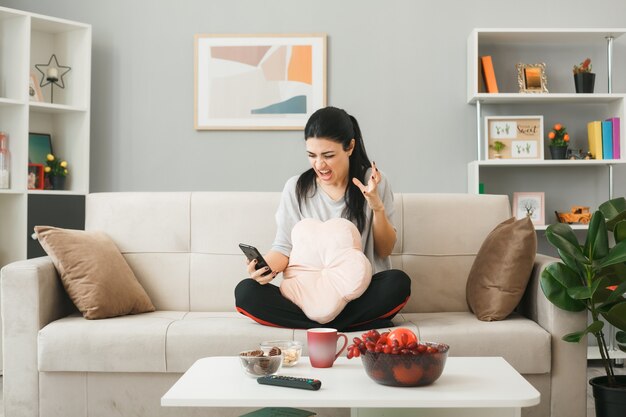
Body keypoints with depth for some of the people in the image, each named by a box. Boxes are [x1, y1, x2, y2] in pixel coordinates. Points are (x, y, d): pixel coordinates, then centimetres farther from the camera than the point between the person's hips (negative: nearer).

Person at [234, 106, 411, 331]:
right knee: (245, 292, -25)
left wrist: (377, 207, -11)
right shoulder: (296, 188, 3)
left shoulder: (373, 182, 1)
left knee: (398, 282, -32)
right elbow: (283, 248, 3)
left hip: (361, 295, -1)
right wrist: (266, 266, -19)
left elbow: (385, 251, 5)